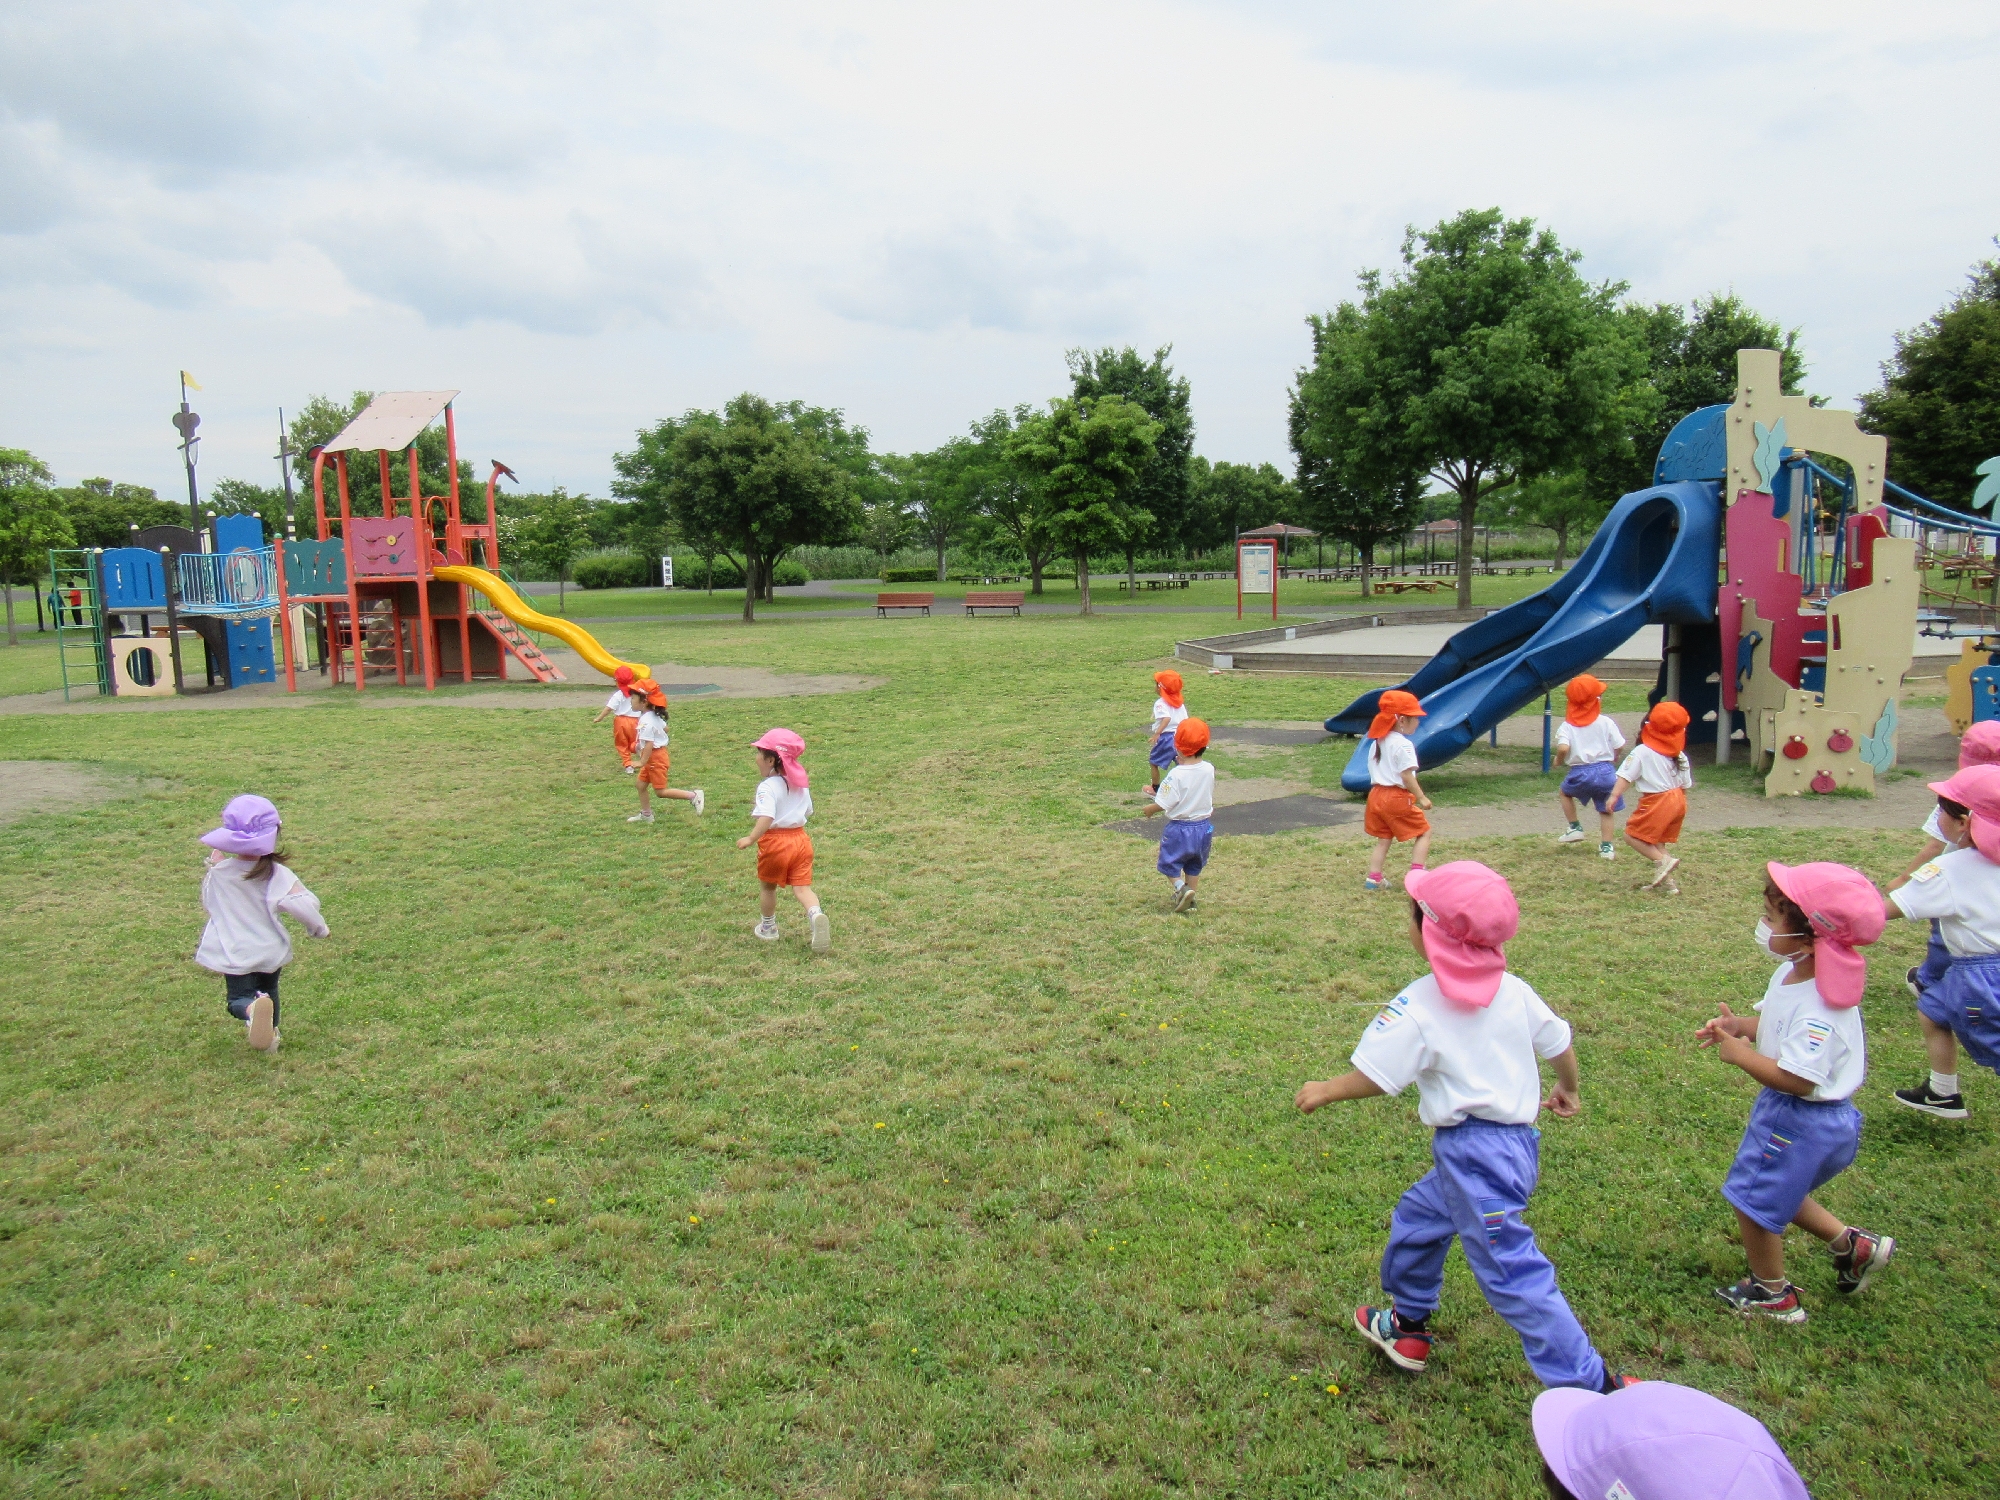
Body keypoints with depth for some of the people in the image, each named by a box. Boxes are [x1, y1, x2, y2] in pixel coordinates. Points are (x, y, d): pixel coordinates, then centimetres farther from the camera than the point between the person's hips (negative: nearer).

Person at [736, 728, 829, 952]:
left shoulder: (767, 787, -16)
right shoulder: (800, 783, 7)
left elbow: (766, 818, -29)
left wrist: (750, 839, -32)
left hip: (775, 842, -5)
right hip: (801, 839, 5)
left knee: (769, 886, 17)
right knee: (802, 886, 2)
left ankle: (769, 927, 32)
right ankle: (816, 914, -27)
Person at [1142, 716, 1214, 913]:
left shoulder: (1177, 775, -23)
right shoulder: (1209, 770, -7)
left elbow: (1163, 803, -21)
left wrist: (1150, 809, 2)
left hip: (1180, 828, -5)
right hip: (1204, 827, 5)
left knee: (1169, 863, 11)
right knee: (1194, 866, 21)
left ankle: (1181, 888, -11)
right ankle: (1190, 899, 27)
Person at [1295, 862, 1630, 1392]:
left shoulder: (1416, 1007, -16)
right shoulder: (1511, 990, 3)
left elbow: (1372, 1078, -15)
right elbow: (1559, 1043, 14)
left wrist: (1324, 1091, 4)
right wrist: (1567, 1090, 35)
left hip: (1474, 1155, -9)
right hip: (1518, 1141, 9)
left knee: (1512, 1274, -2)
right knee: (1418, 1216, 25)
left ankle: (1592, 1386, 1)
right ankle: (1409, 1325, 41)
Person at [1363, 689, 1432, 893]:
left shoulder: (1377, 743, 12)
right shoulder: (1403, 745, -14)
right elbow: (1407, 777, -18)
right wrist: (1421, 798, -12)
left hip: (1376, 794, 8)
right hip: (1397, 797, -8)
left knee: (1383, 839, 16)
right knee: (1424, 832, 6)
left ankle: (1373, 879, 11)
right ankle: (1416, 874, -3)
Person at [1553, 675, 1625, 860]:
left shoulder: (1567, 726, -5)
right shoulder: (1606, 722, -2)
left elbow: (1563, 748, -20)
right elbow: (1619, 746, 0)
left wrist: (1558, 760, 2)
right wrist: (1613, 759, 21)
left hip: (1580, 773, -1)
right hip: (1605, 771, 1)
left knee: (1565, 793, 29)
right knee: (1605, 810, 13)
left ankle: (1575, 827, 24)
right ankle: (1606, 847, 8)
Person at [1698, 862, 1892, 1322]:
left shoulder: (1817, 1010, -33)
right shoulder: (1792, 975, -4)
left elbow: (1797, 1078, -34)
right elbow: (1778, 1024, 12)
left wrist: (1740, 1054, -24)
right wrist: (1741, 1025, -6)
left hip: (1802, 1122, -10)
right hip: (1788, 1112, 10)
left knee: (1754, 1200, 7)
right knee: (1777, 1193, 27)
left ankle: (1773, 1296, 27)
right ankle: (1852, 1246, 39)